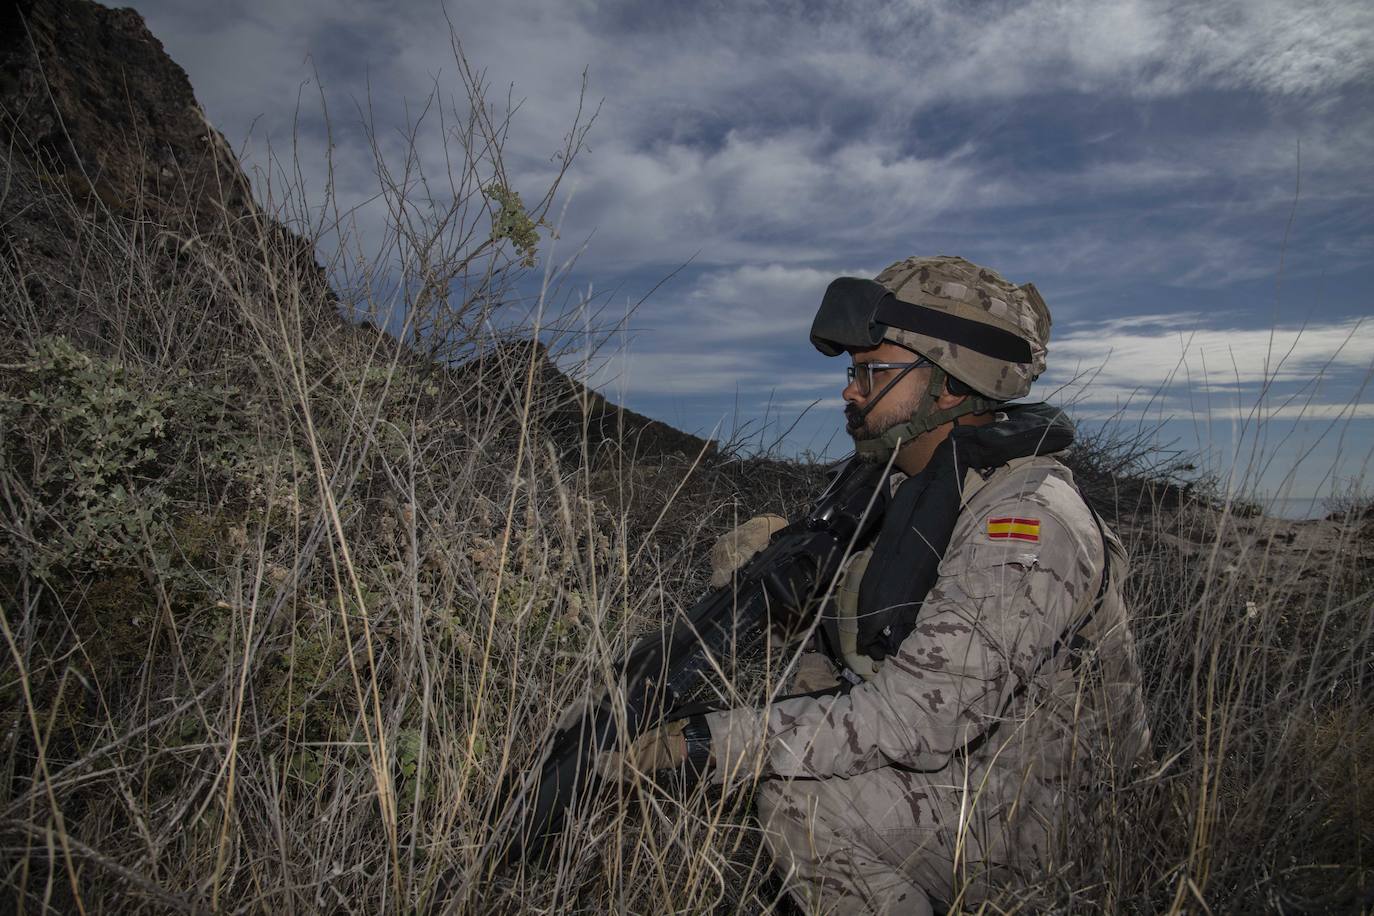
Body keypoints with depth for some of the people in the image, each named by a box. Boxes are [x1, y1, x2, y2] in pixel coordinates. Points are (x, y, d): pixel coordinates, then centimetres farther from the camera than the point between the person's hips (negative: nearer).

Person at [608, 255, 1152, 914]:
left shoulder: (1028, 521, -25)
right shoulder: (912, 486, 3)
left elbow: (921, 714, -33)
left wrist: (711, 742, -32)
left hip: (1026, 811, -8)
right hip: (945, 765, 8)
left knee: (802, 799, -26)